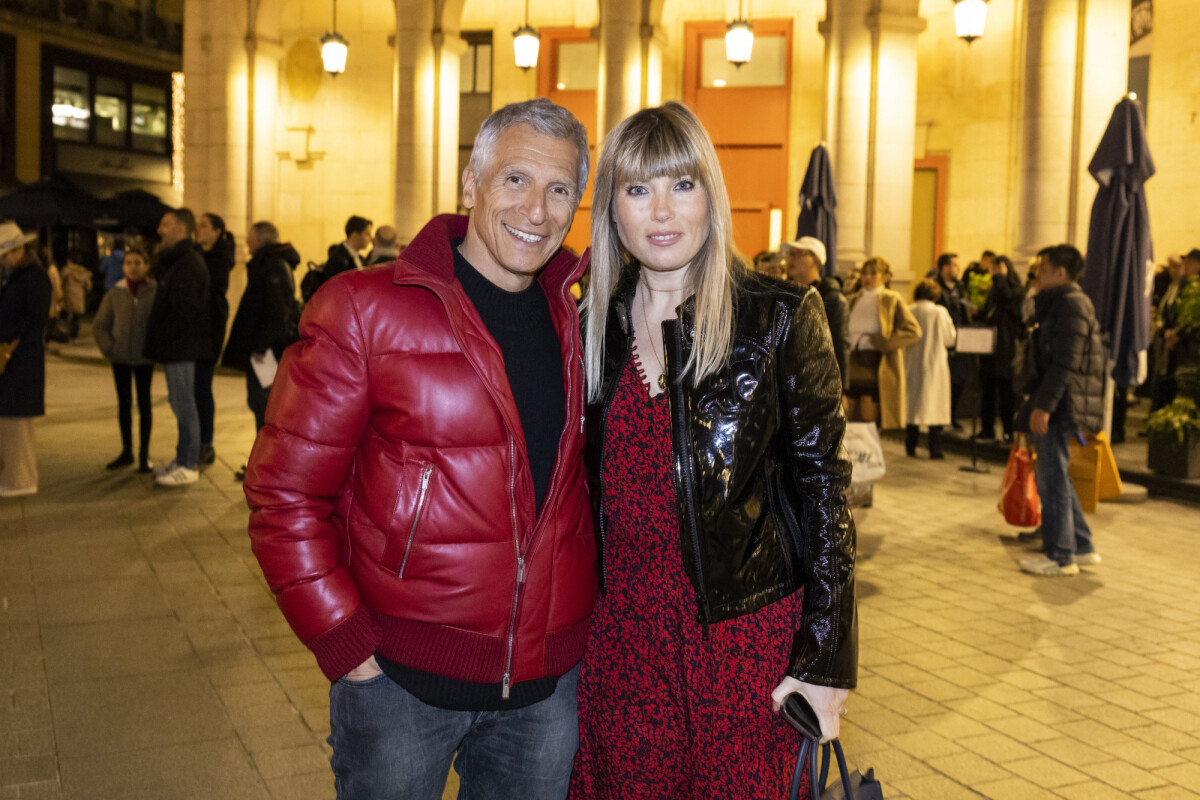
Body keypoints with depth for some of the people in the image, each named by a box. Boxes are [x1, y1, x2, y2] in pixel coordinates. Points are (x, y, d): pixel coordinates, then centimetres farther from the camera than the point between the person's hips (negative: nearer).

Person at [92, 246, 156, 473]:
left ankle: (144, 453, 13)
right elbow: (99, 326, 6)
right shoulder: (114, 294, 1)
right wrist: (109, 348, -4)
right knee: (123, 403, 10)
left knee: (144, 403, 5)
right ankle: (126, 451, 20)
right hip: (120, 358, 2)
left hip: (145, 358, -2)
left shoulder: (156, 293, -6)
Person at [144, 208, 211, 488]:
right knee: (180, 403, 15)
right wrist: (159, 343, 15)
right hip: (175, 348, 10)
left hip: (180, 347, -10)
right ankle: (183, 459, 24)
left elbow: (184, 310, -23)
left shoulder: (188, 264, -17)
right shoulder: (176, 261, 17)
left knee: (183, 404, -4)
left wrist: (165, 339, -15)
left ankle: (188, 466, 2)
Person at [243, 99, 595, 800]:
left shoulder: (577, 320, 3)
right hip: (402, 677, -4)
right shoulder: (364, 309, -11)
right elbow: (285, 496, -10)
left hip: (551, 682, 4)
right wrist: (344, 643, -12)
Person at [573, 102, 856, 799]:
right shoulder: (597, 322, 5)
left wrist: (827, 656, -10)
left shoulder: (781, 316, -8)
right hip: (621, 629, 4)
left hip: (745, 629, -3)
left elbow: (822, 485, -8)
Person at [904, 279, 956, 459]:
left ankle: (910, 447, 12)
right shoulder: (940, 312, -10)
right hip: (934, 365, -3)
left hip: (911, 365, 3)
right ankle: (935, 449, 2)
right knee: (935, 405, 3)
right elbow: (950, 339, -3)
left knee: (912, 405, 10)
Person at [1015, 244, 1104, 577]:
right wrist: (1038, 403, 21)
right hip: (1053, 405, 11)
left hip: (1060, 407, -11)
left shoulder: (1071, 305, -14)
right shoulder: (1056, 303, 19)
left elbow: (1065, 362, -22)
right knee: (1055, 478, 16)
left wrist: (1043, 405, -25)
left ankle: (1060, 556, 3)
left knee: (1053, 480, -4)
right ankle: (1082, 547, 23)